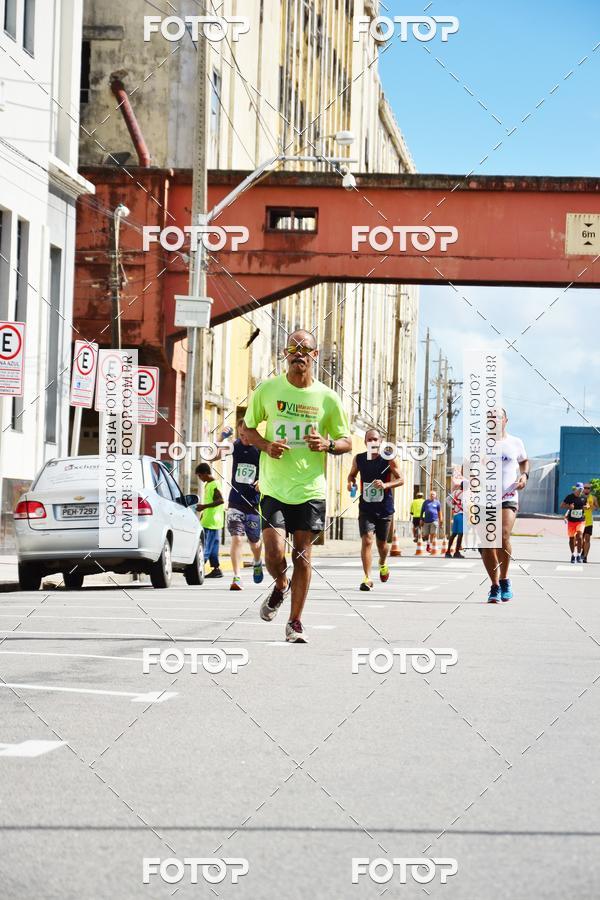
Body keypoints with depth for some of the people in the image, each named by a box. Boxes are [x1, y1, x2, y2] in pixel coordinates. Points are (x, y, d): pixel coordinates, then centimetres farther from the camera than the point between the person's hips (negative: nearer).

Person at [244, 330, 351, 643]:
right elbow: (248, 428, 11)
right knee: (274, 553, -12)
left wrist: (326, 444, -13)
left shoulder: (327, 398, 1)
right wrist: (266, 446, -9)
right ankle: (279, 587, 23)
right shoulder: (267, 389, 1)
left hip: (311, 489, 0)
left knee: (302, 555, 2)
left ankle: (295, 622, 14)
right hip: (274, 488, 0)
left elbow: (346, 442, 9)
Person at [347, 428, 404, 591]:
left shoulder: (388, 459, -8)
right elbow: (352, 474, 16)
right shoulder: (359, 459, -1)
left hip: (385, 508, 0)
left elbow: (401, 479, -7)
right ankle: (367, 578, -16)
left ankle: (383, 564, 49)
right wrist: (351, 483, -8)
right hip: (366, 508, 0)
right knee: (367, 540, -16)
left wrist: (385, 485, -25)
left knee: (382, 542, 16)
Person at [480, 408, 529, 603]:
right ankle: (494, 586, 12)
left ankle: (504, 579, 0)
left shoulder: (515, 443, 8)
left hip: (508, 498, -1)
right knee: (486, 543, -2)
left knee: (503, 537, -21)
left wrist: (524, 475, 6)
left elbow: (524, 461, 26)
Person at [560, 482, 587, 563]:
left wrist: (586, 507, -4)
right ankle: (573, 555, 23)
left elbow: (586, 504, 21)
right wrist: (569, 506, -21)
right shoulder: (570, 497, -4)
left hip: (581, 521, 0)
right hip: (571, 520, 0)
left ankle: (579, 555, -6)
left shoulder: (584, 497, 3)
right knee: (571, 538, 7)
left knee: (579, 537, -17)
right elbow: (562, 506, -2)